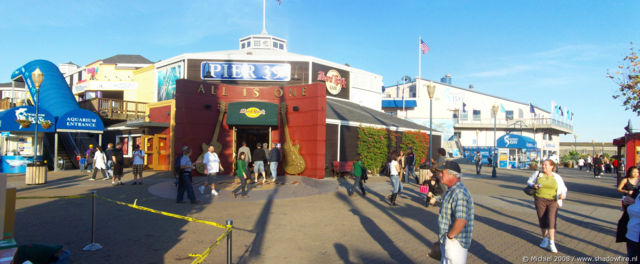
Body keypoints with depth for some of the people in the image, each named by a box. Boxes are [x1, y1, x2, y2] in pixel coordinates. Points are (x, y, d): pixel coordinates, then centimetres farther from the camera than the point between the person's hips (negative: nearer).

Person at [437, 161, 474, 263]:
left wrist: (450, 236, -22)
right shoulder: (452, 191, 10)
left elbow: (461, 221, -34)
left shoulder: (459, 193, -25)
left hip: (455, 242, -10)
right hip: (447, 241, 10)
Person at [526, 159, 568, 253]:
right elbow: (529, 182, 14)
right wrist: (533, 185, -8)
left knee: (551, 220, -13)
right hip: (540, 200, 1)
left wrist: (563, 195, -13)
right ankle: (545, 239, 26)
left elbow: (563, 189, 9)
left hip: (553, 201, -1)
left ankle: (552, 243, -8)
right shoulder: (537, 174, 4)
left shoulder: (557, 177, 4)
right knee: (542, 221, 5)